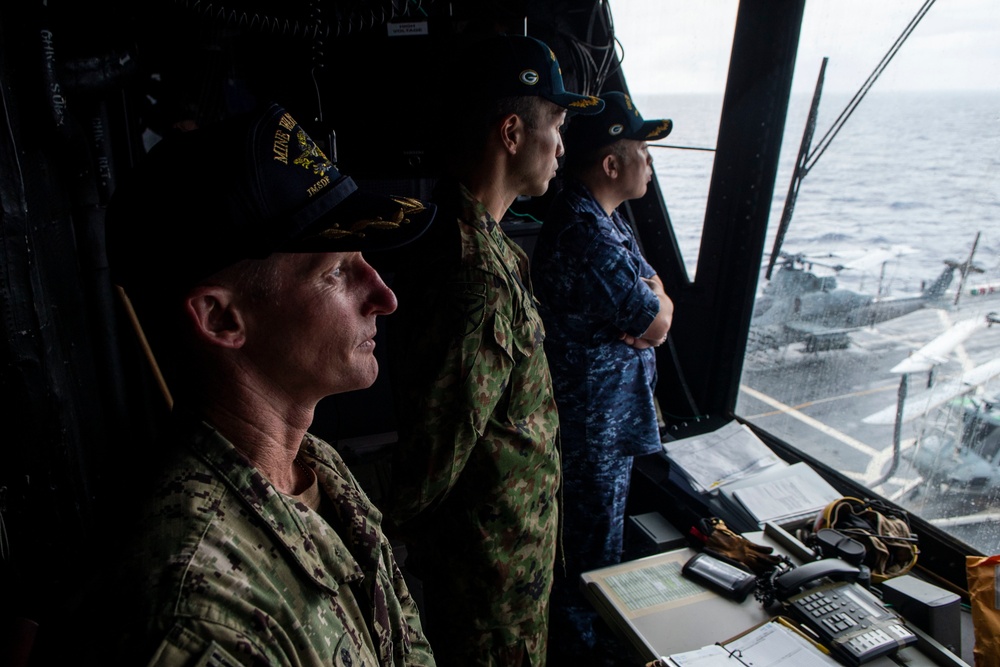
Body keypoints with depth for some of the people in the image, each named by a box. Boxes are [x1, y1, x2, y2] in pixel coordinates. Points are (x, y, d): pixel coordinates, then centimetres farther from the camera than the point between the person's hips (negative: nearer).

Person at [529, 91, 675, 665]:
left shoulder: (606, 219, 8)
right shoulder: (587, 236, -28)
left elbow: (656, 301, 9)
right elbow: (657, 321, -22)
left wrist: (648, 305, -12)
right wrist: (657, 302, -1)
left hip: (612, 415, 11)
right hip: (593, 423, -11)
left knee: (599, 536, 27)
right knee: (593, 552, 10)